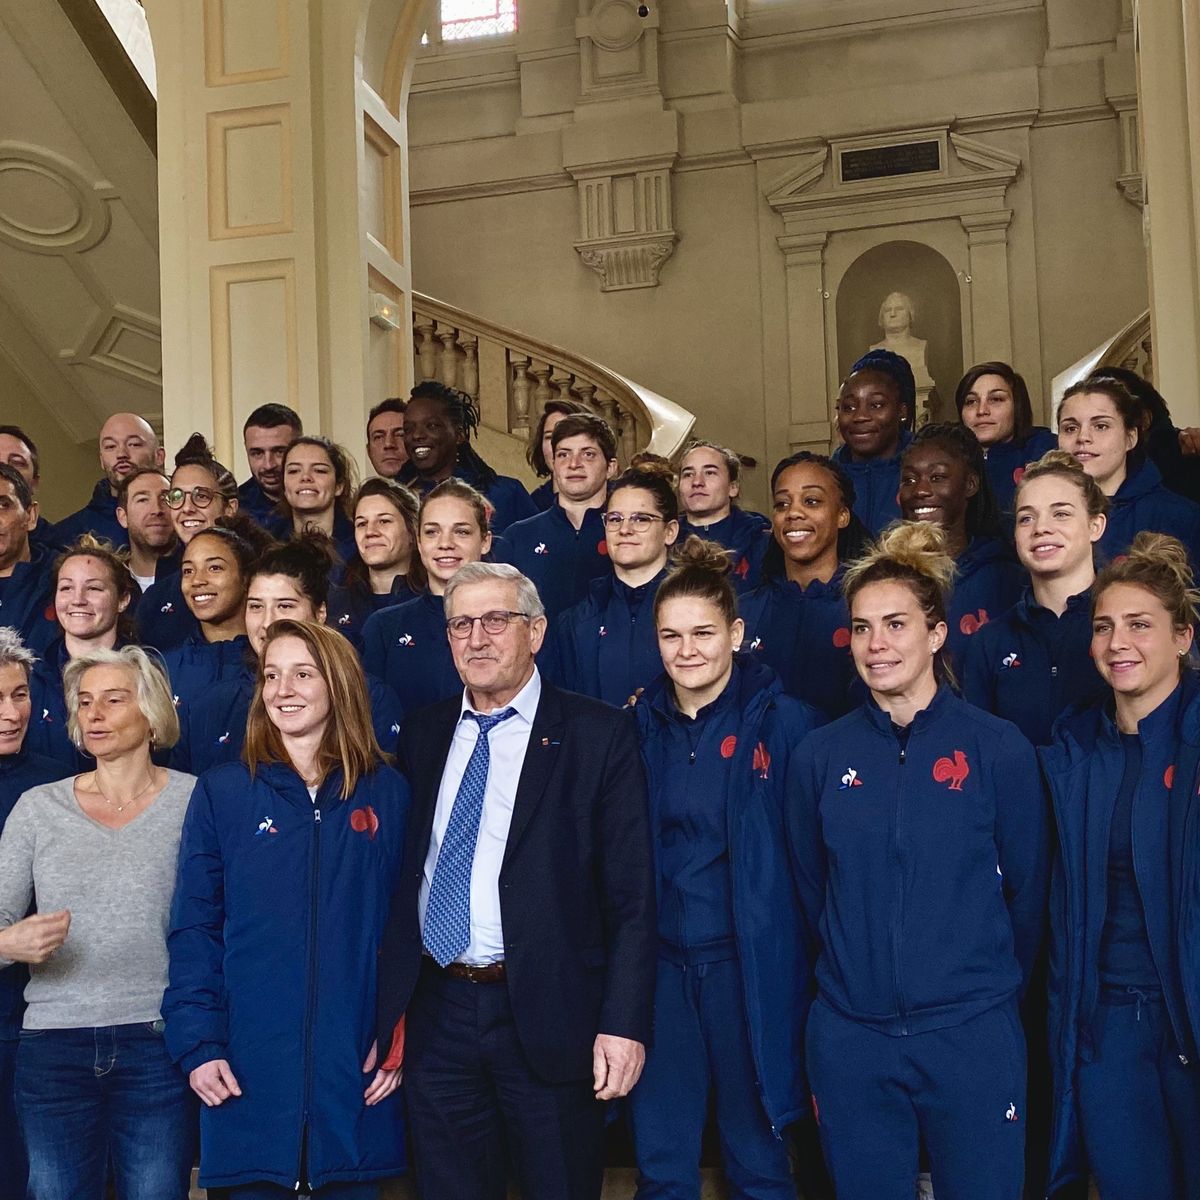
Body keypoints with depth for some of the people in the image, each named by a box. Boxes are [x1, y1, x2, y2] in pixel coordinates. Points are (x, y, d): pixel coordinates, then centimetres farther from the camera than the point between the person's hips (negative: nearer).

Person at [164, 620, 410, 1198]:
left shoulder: (386, 793, 5)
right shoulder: (221, 793, 2)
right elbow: (194, 929, 0)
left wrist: (401, 1037, -3)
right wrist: (197, 1044, -8)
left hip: (356, 1065, 1)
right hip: (248, 1068, -1)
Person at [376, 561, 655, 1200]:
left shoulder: (600, 734, -4)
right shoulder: (423, 733, 9)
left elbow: (631, 895, -7)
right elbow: (404, 876, 10)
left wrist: (624, 1025, -14)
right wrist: (390, 1006, 7)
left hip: (549, 1019, -3)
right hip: (438, 1014, 4)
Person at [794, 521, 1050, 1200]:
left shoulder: (999, 748, -5)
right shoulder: (822, 754, 2)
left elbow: (1028, 889, 3)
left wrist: (993, 990, 9)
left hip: (971, 1036, -2)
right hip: (849, 1036, 2)